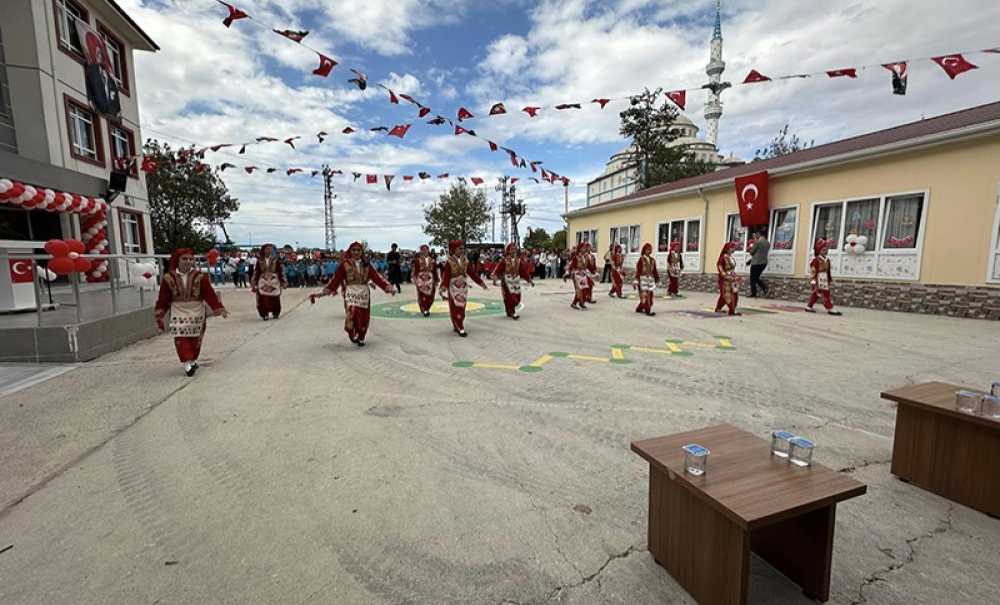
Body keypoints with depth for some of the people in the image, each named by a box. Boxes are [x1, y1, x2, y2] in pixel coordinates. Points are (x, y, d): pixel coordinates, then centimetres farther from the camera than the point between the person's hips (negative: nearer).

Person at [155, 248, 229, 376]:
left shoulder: (200, 277, -5)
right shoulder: (169, 278, -4)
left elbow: (210, 294, -8)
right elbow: (163, 300, 0)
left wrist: (219, 308, -17)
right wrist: (160, 317, 0)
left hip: (196, 313, 1)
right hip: (178, 314, 0)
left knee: (196, 339, 10)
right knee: (181, 339, -9)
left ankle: (193, 360, 27)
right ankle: (187, 362, -9)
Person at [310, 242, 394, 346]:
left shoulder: (366, 265, 8)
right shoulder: (345, 265, 1)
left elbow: (377, 277, 0)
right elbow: (336, 280, -4)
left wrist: (388, 287, -14)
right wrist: (322, 292, -12)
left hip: (364, 293, 3)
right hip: (350, 292, -3)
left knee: (364, 317, 5)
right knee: (352, 313, -21)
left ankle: (361, 337, 29)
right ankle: (352, 333, 8)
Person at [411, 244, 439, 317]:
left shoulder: (432, 260, 7)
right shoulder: (418, 260, -1)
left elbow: (435, 271, 10)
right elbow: (415, 270, -2)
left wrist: (436, 281, 9)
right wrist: (415, 278, -10)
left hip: (430, 279, 3)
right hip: (421, 279, -3)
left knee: (430, 296, 4)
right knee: (422, 295, -4)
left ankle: (427, 309, 23)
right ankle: (423, 310, 6)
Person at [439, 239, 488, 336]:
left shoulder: (465, 261, 3)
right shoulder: (449, 262, -11)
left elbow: (472, 273, 6)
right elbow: (446, 276, -16)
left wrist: (481, 283, 4)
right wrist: (443, 289, -24)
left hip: (463, 287, 5)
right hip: (454, 288, -5)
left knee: (462, 308, 10)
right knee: (455, 308, -2)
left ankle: (457, 326, 25)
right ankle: (460, 328, 4)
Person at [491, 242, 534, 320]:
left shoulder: (519, 260, 4)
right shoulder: (504, 260, -7)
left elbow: (524, 270, 7)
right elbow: (498, 269, -11)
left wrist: (529, 280, 5)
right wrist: (495, 279, -22)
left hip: (516, 279, 5)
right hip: (507, 279, -5)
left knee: (516, 296, 6)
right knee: (510, 296, -9)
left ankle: (509, 312, 25)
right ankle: (512, 313, -5)